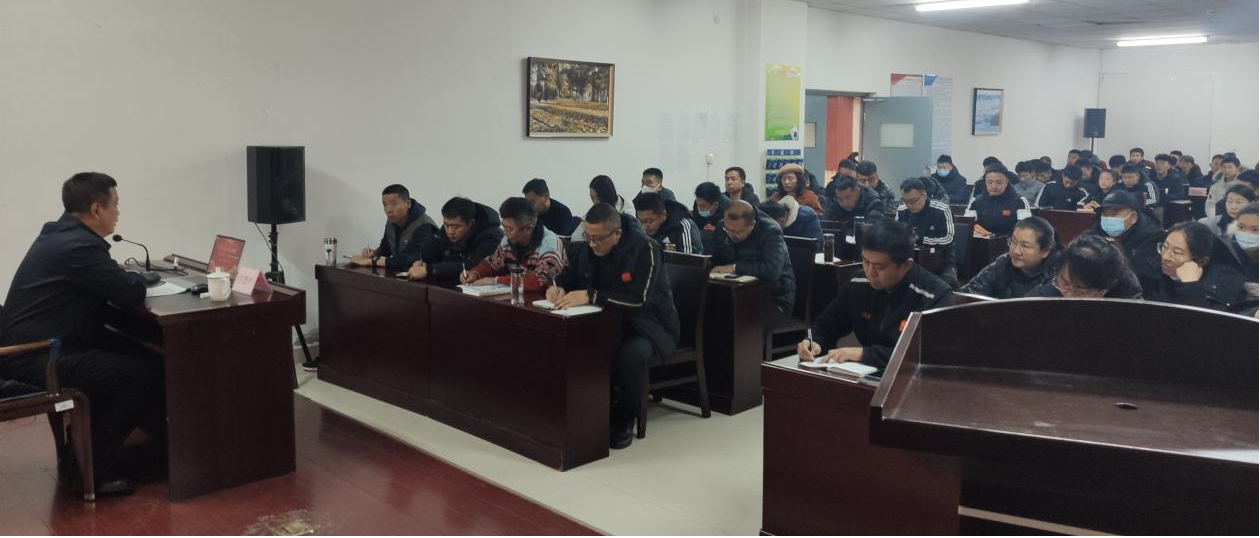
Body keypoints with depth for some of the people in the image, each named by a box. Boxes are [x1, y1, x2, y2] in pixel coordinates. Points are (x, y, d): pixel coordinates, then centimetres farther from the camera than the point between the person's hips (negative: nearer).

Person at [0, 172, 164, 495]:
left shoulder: (60, 234, 12)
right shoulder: (79, 246, -20)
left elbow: (108, 284, 22)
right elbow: (133, 293, -19)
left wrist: (128, 278, 2)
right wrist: (137, 278, 3)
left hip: (28, 346, 10)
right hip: (36, 358, -10)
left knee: (135, 353, 9)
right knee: (143, 373, -12)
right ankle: (95, 466, -3)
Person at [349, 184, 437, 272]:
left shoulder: (424, 227, -22)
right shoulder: (392, 221, 3)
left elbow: (407, 261, -27)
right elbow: (385, 248, 16)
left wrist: (371, 261, -21)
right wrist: (373, 254, -5)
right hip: (399, 274, 6)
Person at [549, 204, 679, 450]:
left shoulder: (644, 249, -21)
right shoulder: (589, 249, 0)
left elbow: (638, 301, -30)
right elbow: (568, 275, 15)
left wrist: (591, 296, -36)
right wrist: (558, 287, -10)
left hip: (650, 327, -6)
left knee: (632, 355, -38)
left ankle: (625, 420, -10)